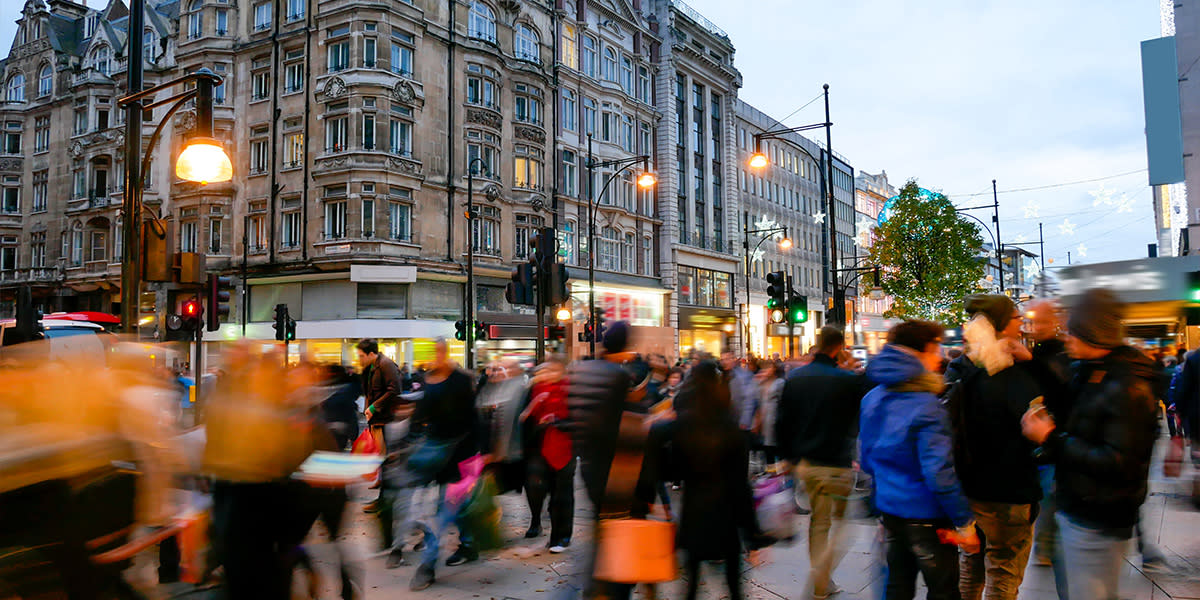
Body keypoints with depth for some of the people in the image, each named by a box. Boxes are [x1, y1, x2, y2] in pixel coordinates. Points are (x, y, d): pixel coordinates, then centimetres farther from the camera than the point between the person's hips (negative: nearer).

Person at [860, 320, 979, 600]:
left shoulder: (872, 399, 2)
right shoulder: (927, 407, -21)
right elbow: (939, 473, -23)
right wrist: (964, 523, -14)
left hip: (888, 508, 7)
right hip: (925, 516, -7)